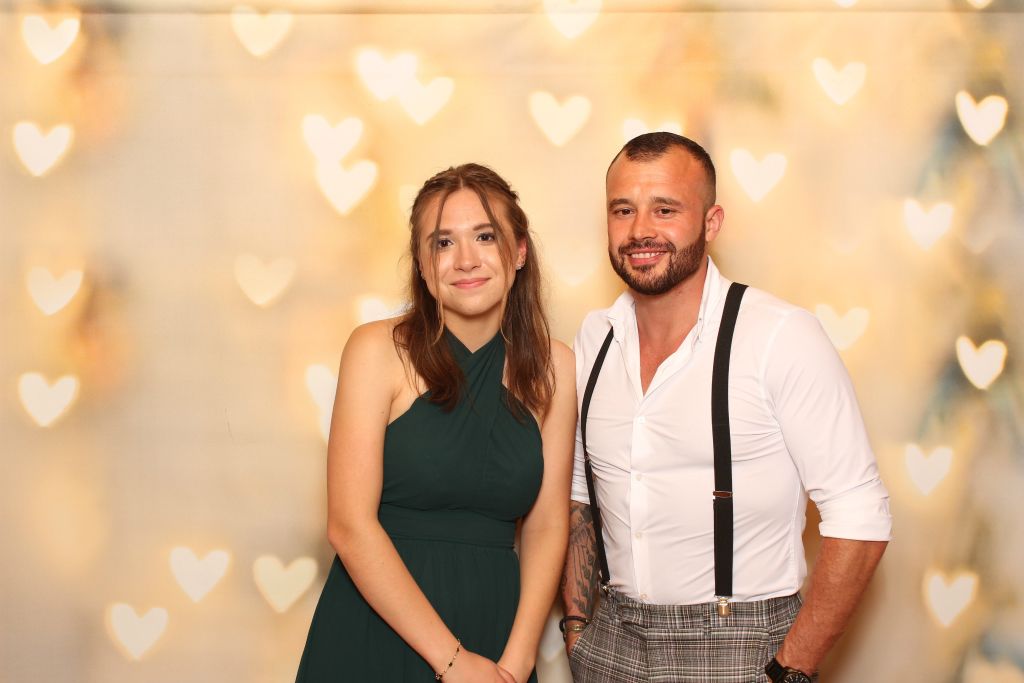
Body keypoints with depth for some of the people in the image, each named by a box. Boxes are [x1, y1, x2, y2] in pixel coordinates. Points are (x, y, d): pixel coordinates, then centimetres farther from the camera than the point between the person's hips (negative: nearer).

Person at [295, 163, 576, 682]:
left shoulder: (553, 366, 1)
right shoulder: (378, 350, -8)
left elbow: (546, 526, 1)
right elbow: (350, 526, -13)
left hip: (496, 630, 3)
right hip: (375, 626, -2)